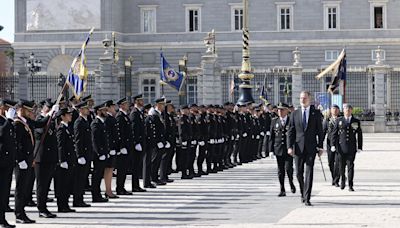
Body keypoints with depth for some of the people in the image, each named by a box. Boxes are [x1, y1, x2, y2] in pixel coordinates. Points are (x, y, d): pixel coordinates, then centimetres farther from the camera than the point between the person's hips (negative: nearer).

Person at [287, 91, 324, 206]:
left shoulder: (316, 113, 4)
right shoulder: (295, 114, 7)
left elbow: (320, 131, 5)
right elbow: (290, 131, 5)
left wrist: (320, 146, 0)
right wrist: (290, 146, -5)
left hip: (311, 147, -2)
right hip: (298, 147, 2)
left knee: (309, 172, -8)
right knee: (299, 173, 6)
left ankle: (307, 198, -8)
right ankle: (303, 193, 28)